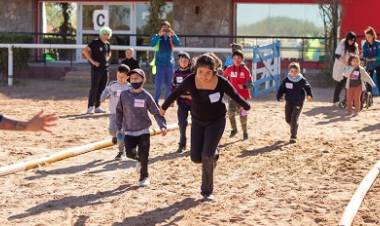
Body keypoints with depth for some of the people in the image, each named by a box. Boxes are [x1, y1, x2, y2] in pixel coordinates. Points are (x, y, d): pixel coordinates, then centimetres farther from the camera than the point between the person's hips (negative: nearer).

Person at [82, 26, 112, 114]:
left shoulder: (107, 44, 12)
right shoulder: (95, 42, -9)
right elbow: (85, 51, -15)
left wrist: (107, 59, 11)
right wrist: (92, 61, -17)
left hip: (105, 68, 7)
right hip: (96, 68, -7)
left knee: (102, 88, 8)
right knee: (94, 88, -7)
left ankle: (97, 107, 15)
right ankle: (90, 107, -4)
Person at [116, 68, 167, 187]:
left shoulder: (146, 96, -5)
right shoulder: (124, 95, 0)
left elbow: (156, 112, -3)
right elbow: (119, 111, 11)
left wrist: (162, 125, -15)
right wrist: (119, 127, 9)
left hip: (143, 131, -2)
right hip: (129, 132, 2)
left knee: (143, 155, -5)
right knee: (129, 153, -7)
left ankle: (144, 177, 16)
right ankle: (139, 159, 28)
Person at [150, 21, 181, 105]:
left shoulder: (171, 37, 6)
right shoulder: (157, 37, -2)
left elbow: (178, 44, -8)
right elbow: (152, 44, -20)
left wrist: (173, 35, -21)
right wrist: (159, 35, -28)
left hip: (169, 64, 4)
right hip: (160, 64, -4)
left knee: (168, 84, 11)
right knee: (158, 83, -7)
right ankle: (156, 101, -1)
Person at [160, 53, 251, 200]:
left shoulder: (221, 82, -23)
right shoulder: (190, 81, -20)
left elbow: (235, 96, -4)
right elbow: (176, 93, -1)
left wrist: (246, 107, 12)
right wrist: (164, 106, 13)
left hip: (216, 121, -2)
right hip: (197, 121, 3)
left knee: (207, 156, -13)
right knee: (196, 157, 1)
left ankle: (207, 191, 5)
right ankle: (213, 155, 37)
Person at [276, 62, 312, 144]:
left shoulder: (302, 80, -10)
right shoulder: (286, 80, -5)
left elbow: (308, 87, 5)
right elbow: (281, 88, 1)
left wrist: (309, 95, -8)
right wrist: (279, 96, -13)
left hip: (298, 102, -4)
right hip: (289, 102, 4)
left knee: (294, 119, -12)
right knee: (288, 119, 12)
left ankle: (293, 137, -3)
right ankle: (294, 128, 45)